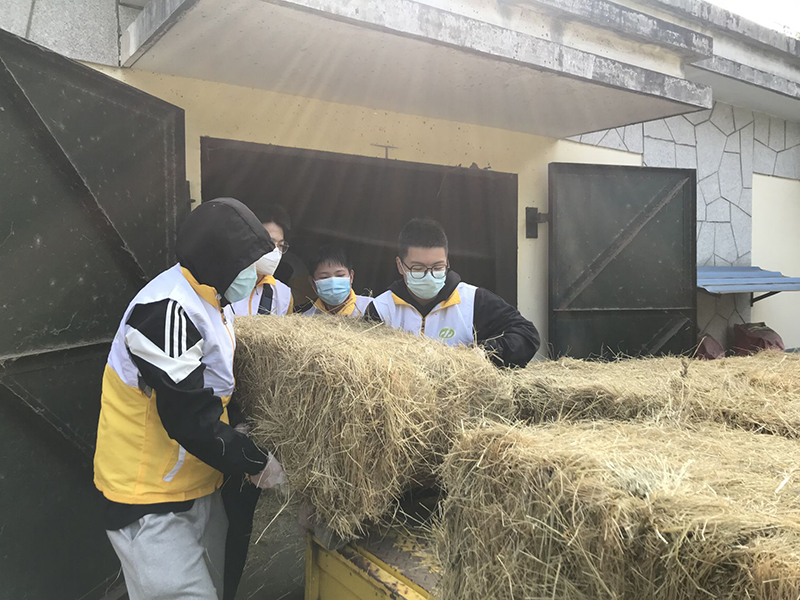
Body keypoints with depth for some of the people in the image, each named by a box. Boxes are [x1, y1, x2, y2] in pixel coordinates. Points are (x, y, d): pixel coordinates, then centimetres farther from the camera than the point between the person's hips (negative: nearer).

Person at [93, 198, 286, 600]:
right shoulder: (166, 310, -26)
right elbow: (189, 418, -26)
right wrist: (255, 462, -15)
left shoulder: (214, 300, 6)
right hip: (149, 498, -9)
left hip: (198, 485, 9)